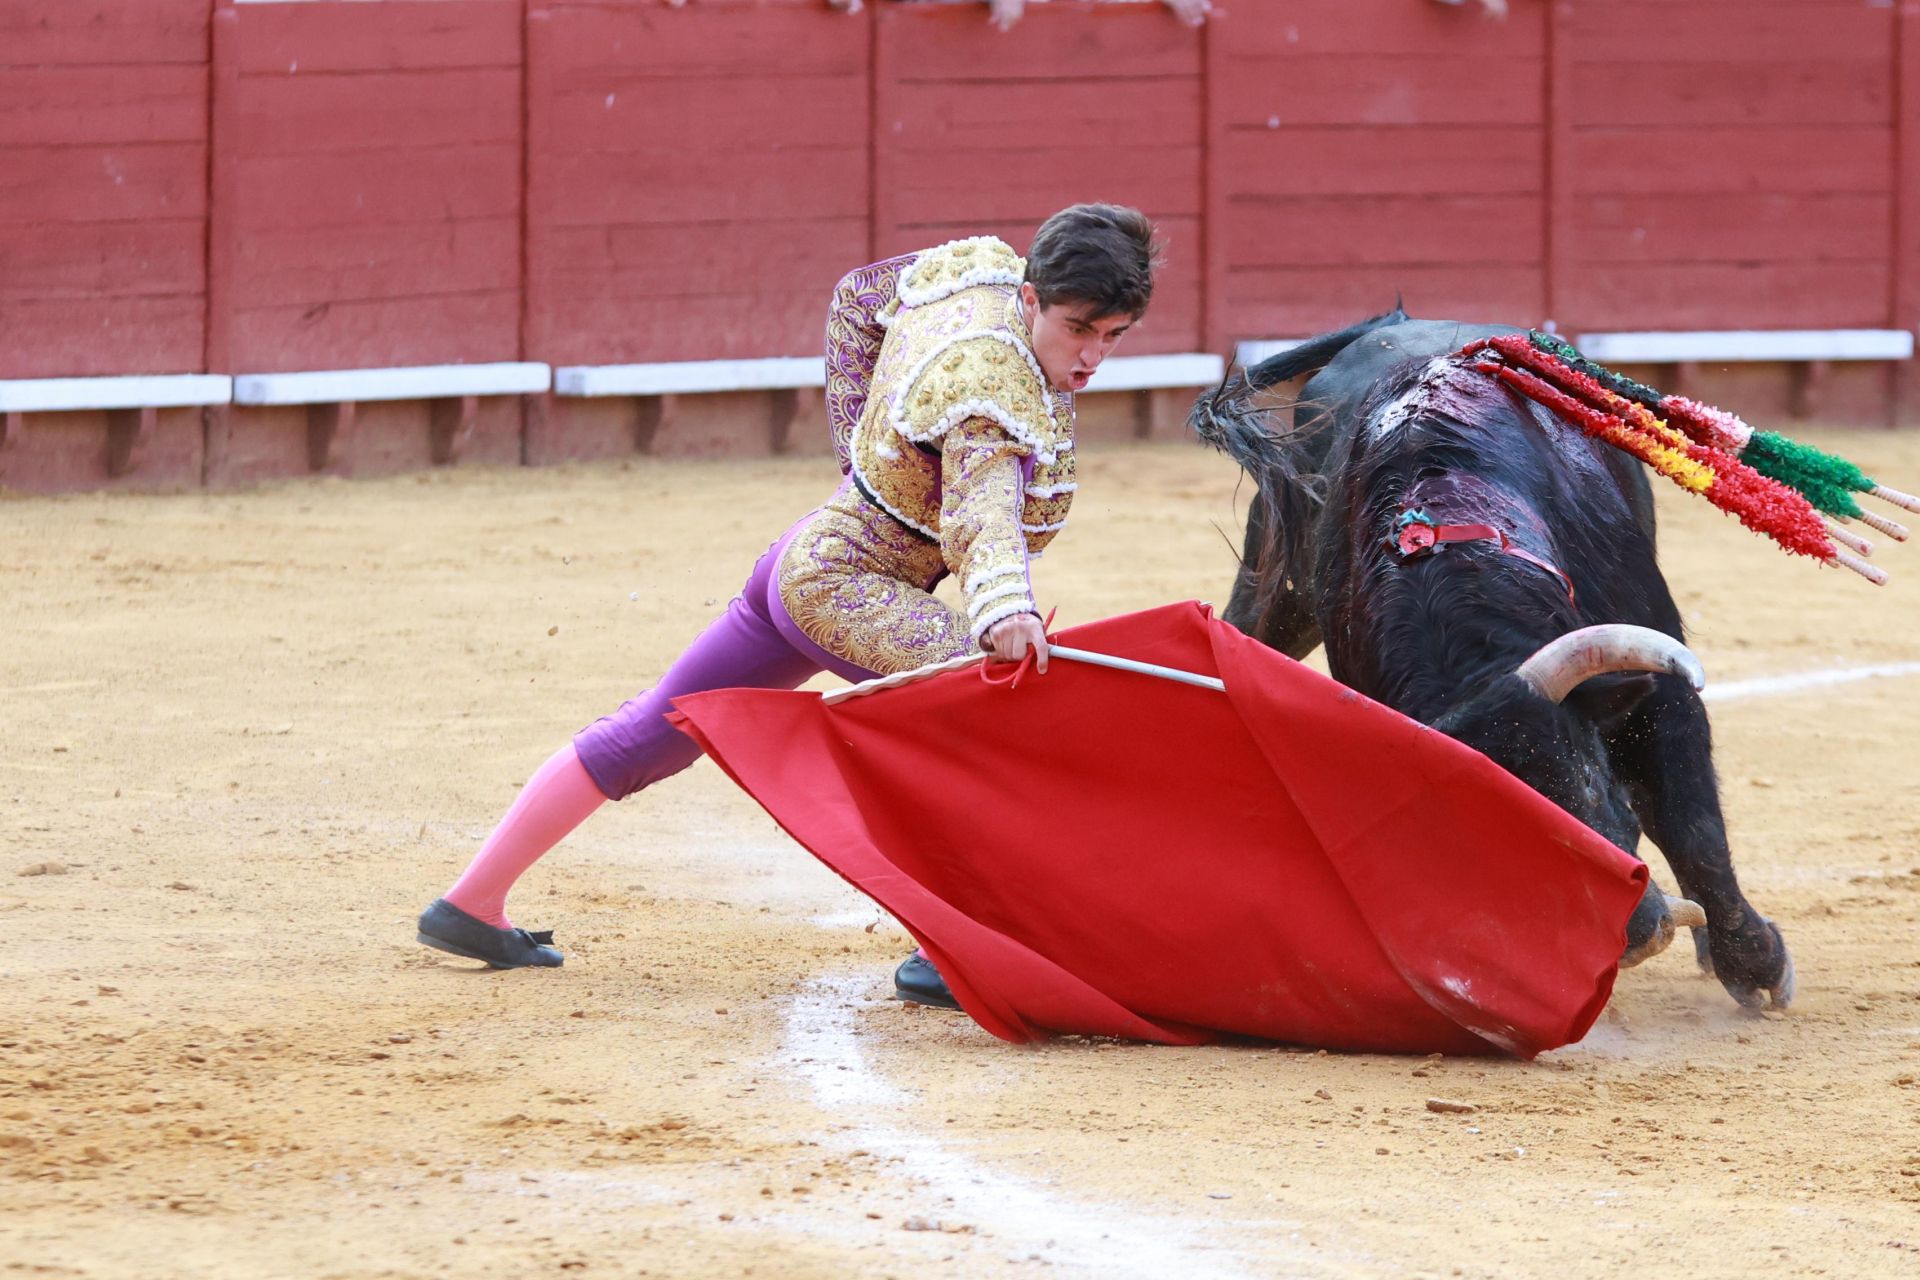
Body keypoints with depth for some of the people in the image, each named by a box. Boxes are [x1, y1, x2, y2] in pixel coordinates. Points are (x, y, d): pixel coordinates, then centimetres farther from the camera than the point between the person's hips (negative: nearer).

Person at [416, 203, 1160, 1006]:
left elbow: (854, 300, 15)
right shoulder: (992, 387, -28)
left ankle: (471, 906, 31)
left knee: (655, 733, 20)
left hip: (803, 555, 10)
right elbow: (982, 506, -47)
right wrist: (1004, 610, -65)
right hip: (843, 586, -10)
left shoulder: (976, 267, -3)